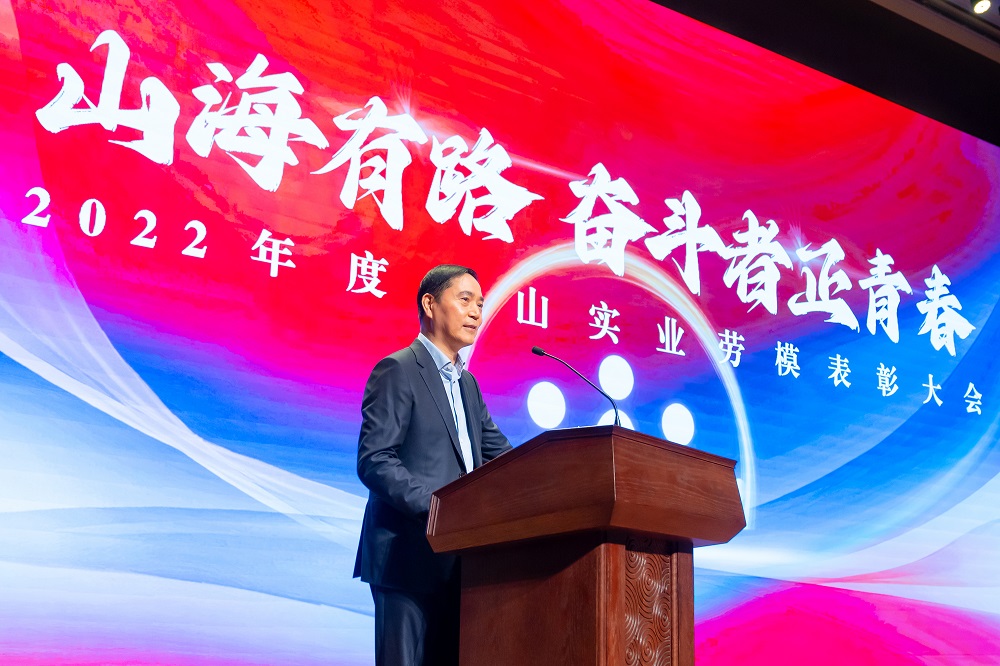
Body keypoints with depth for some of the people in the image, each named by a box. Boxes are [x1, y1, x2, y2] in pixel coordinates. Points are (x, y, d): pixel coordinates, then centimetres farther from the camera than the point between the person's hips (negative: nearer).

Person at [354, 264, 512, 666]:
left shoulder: (467, 383, 20)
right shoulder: (397, 370, -6)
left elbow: (500, 453, 14)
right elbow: (374, 462, -15)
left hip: (458, 558, 8)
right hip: (409, 557, -8)